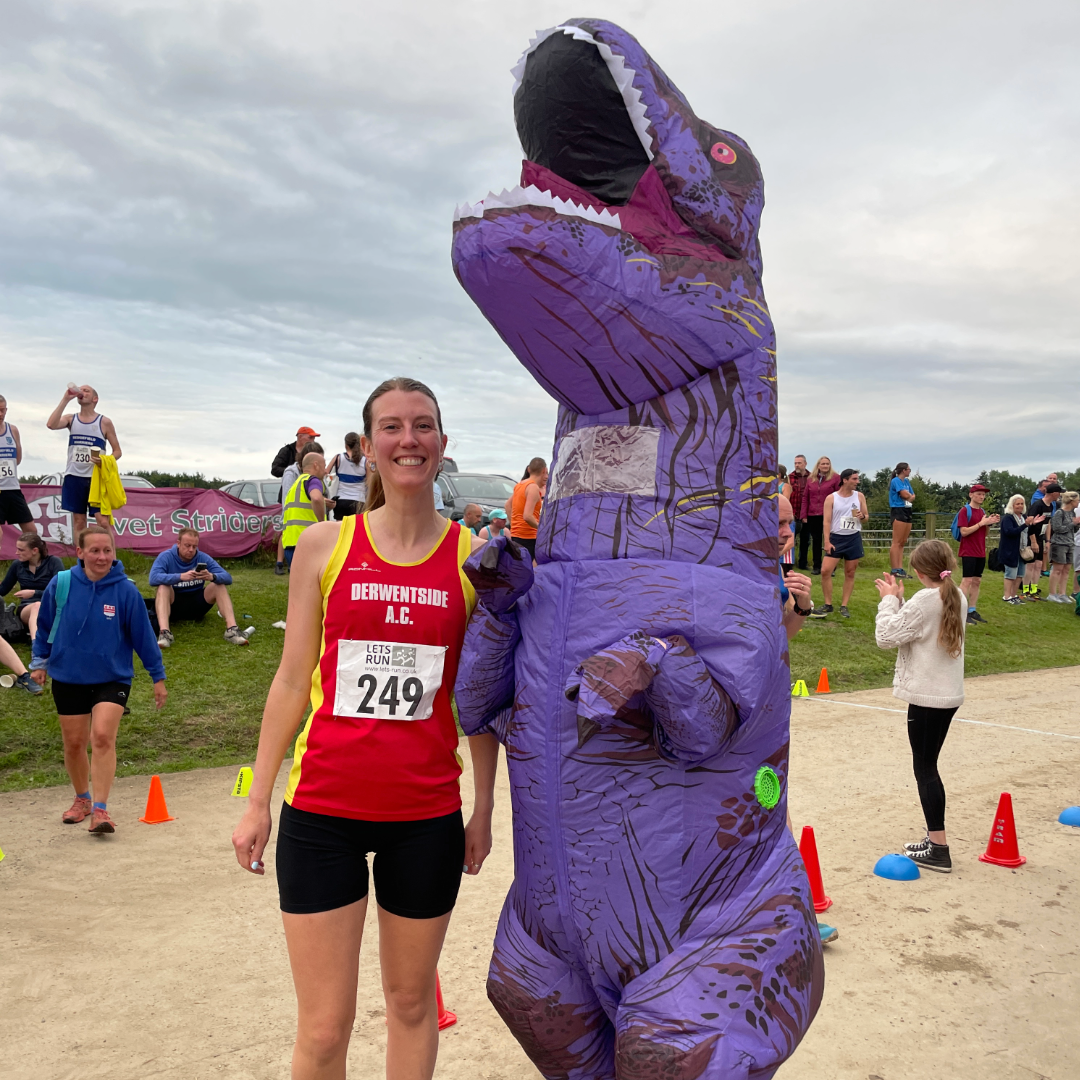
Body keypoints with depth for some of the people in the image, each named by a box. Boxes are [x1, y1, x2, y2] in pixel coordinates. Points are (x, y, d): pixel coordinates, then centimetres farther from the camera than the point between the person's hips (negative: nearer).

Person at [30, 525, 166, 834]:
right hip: (68, 678, 2)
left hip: (112, 678, -2)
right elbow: (45, 625, 7)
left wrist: (158, 676, 1)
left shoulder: (126, 590, -14)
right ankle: (82, 799, 35)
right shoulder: (60, 584, -10)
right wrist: (39, 662, 16)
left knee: (103, 736, -18)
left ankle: (100, 809, -11)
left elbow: (143, 634, -5)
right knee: (74, 743, 12)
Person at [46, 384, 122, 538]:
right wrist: (65, 399, -12)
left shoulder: (104, 422, 2)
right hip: (74, 476, 3)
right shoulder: (71, 419, 9)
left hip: (96, 477, -3)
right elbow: (51, 425, -13)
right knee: (79, 521, 6)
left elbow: (117, 451, 4)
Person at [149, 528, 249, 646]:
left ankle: (231, 629, -33)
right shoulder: (165, 557, -10)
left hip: (196, 605, 2)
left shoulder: (203, 558, -4)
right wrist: (181, 577, -44)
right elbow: (153, 578, -29)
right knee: (163, 587, -30)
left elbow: (227, 578, -13)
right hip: (173, 606, -2)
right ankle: (164, 632, -48)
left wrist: (212, 577, -36)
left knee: (219, 585, -18)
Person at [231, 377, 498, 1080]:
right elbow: (293, 681, 4)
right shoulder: (325, 545, 0)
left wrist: (485, 805, 6)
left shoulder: (472, 556, 0)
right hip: (323, 810, 0)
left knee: (411, 1001, 17)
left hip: (427, 814, 1)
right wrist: (258, 800, 5)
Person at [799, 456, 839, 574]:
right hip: (813, 516, 4)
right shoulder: (811, 479, 10)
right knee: (816, 541, 10)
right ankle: (816, 567, 17)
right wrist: (804, 515, 4)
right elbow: (806, 497, 10)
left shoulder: (835, 478, -1)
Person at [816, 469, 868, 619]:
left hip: (854, 538, 2)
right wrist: (827, 541, -14)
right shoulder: (831, 498, -3)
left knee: (850, 574, 4)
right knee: (825, 571, -10)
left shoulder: (860, 496, 5)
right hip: (836, 538, -2)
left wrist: (862, 516, -13)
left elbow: (866, 516, 12)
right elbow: (827, 521, -5)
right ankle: (828, 605, 2)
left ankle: (844, 606, 12)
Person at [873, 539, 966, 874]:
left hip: (926, 696, -9)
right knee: (928, 767, 17)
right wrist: (898, 600, 7)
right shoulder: (956, 597, 7)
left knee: (925, 769, -1)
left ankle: (938, 849, 3)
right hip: (949, 694, 9)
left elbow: (886, 636, -15)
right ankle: (934, 839, 25)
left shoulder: (924, 601, -19)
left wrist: (889, 600, -4)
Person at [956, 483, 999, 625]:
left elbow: (983, 533, 17)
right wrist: (981, 523, -19)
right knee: (967, 580, -10)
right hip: (968, 552, -7)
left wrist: (989, 523, 0)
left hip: (980, 552, 7)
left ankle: (972, 610, 13)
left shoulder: (983, 512, 14)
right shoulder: (965, 510, -8)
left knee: (977, 581, 8)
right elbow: (964, 532, -17)